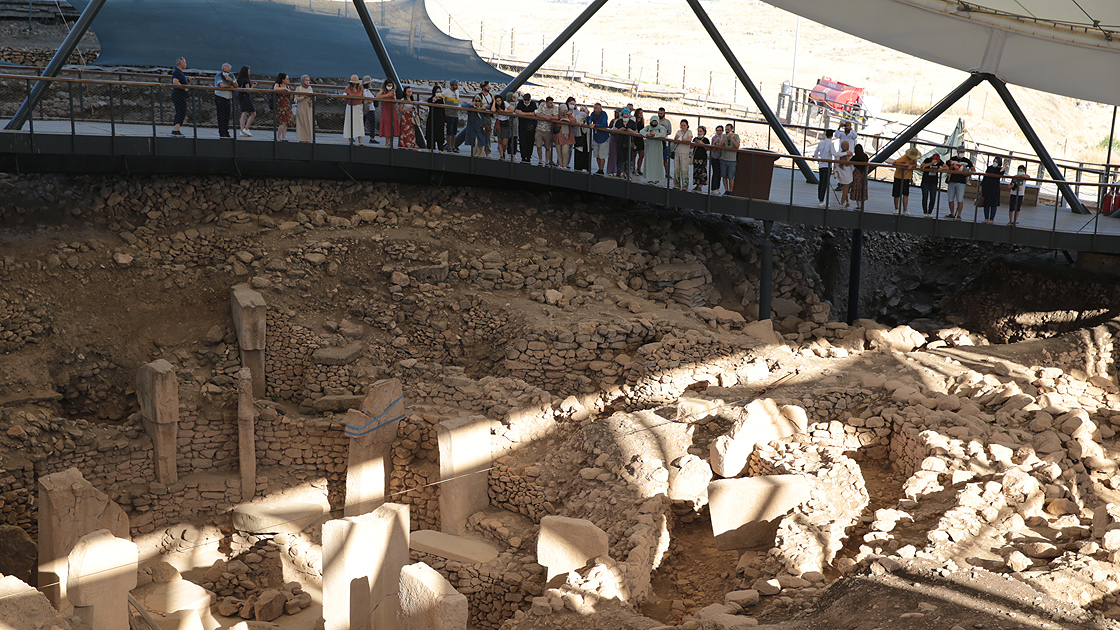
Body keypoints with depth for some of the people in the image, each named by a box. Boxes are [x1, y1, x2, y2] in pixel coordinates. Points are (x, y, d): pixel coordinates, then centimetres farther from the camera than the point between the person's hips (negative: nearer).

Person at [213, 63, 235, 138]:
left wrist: (231, 80, -16)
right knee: (221, 117, -9)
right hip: (220, 98, -6)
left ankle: (226, 132, 13)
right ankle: (222, 134, -9)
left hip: (228, 98, 6)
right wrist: (230, 86, -9)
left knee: (227, 117, 6)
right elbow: (222, 85, -25)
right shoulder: (218, 75, -9)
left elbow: (236, 86, 2)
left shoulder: (231, 75, 9)